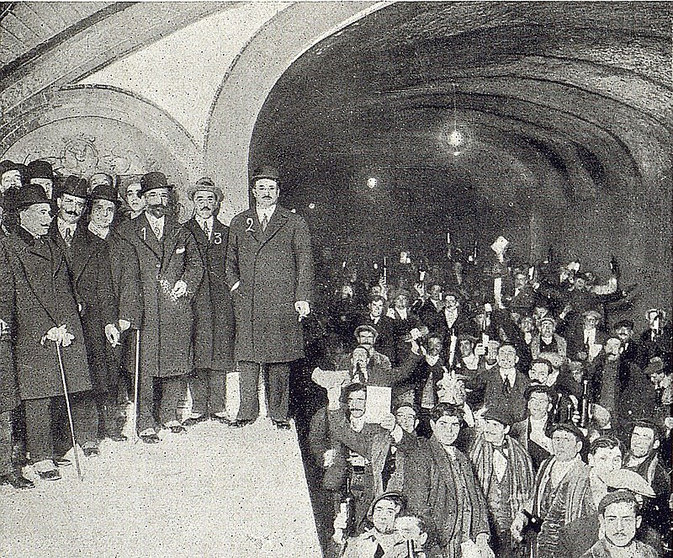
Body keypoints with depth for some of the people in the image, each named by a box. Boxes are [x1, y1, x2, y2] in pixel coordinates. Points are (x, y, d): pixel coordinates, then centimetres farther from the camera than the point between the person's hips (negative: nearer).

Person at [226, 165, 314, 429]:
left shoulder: (295, 223, 8)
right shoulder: (239, 223, 16)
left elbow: (305, 263, 4)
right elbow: (230, 261, 22)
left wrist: (303, 298, -4)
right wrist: (234, 284, 6)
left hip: (282, 303, -2)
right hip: (247, 301, 2)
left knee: (280, 359, 1)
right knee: (247, 356, 0)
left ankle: (278, 413, 10)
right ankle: (246, 411, 8)